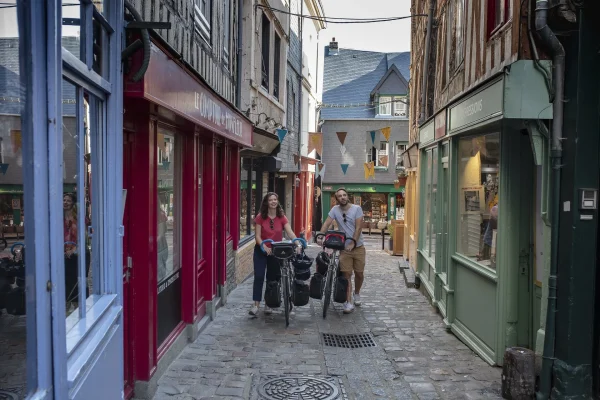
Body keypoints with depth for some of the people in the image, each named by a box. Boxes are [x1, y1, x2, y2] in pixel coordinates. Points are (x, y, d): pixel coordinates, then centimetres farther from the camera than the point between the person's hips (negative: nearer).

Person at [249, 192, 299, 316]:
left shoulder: (282, 217, -3)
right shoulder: (260, 217, -8)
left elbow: (290, 232, -13)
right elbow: (257, 236, -11)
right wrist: (265, 247, -28)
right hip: (261, 251, -2)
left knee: (273, 277, 9)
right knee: (259, 276, -10)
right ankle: (256, 304, -7)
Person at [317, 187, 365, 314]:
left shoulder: (356, 208, -8)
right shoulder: (335, 209, -1)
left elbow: (358, 227, -13)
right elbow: (327, 224, -7)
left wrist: (353, 243, -20)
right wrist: (320, 237, -21)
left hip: (358, 246, -1)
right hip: (344, 248, 1)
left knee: (359, 273, 8)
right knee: (346, 274, -3)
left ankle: (357, 294, 35)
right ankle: (349, 302, 0)